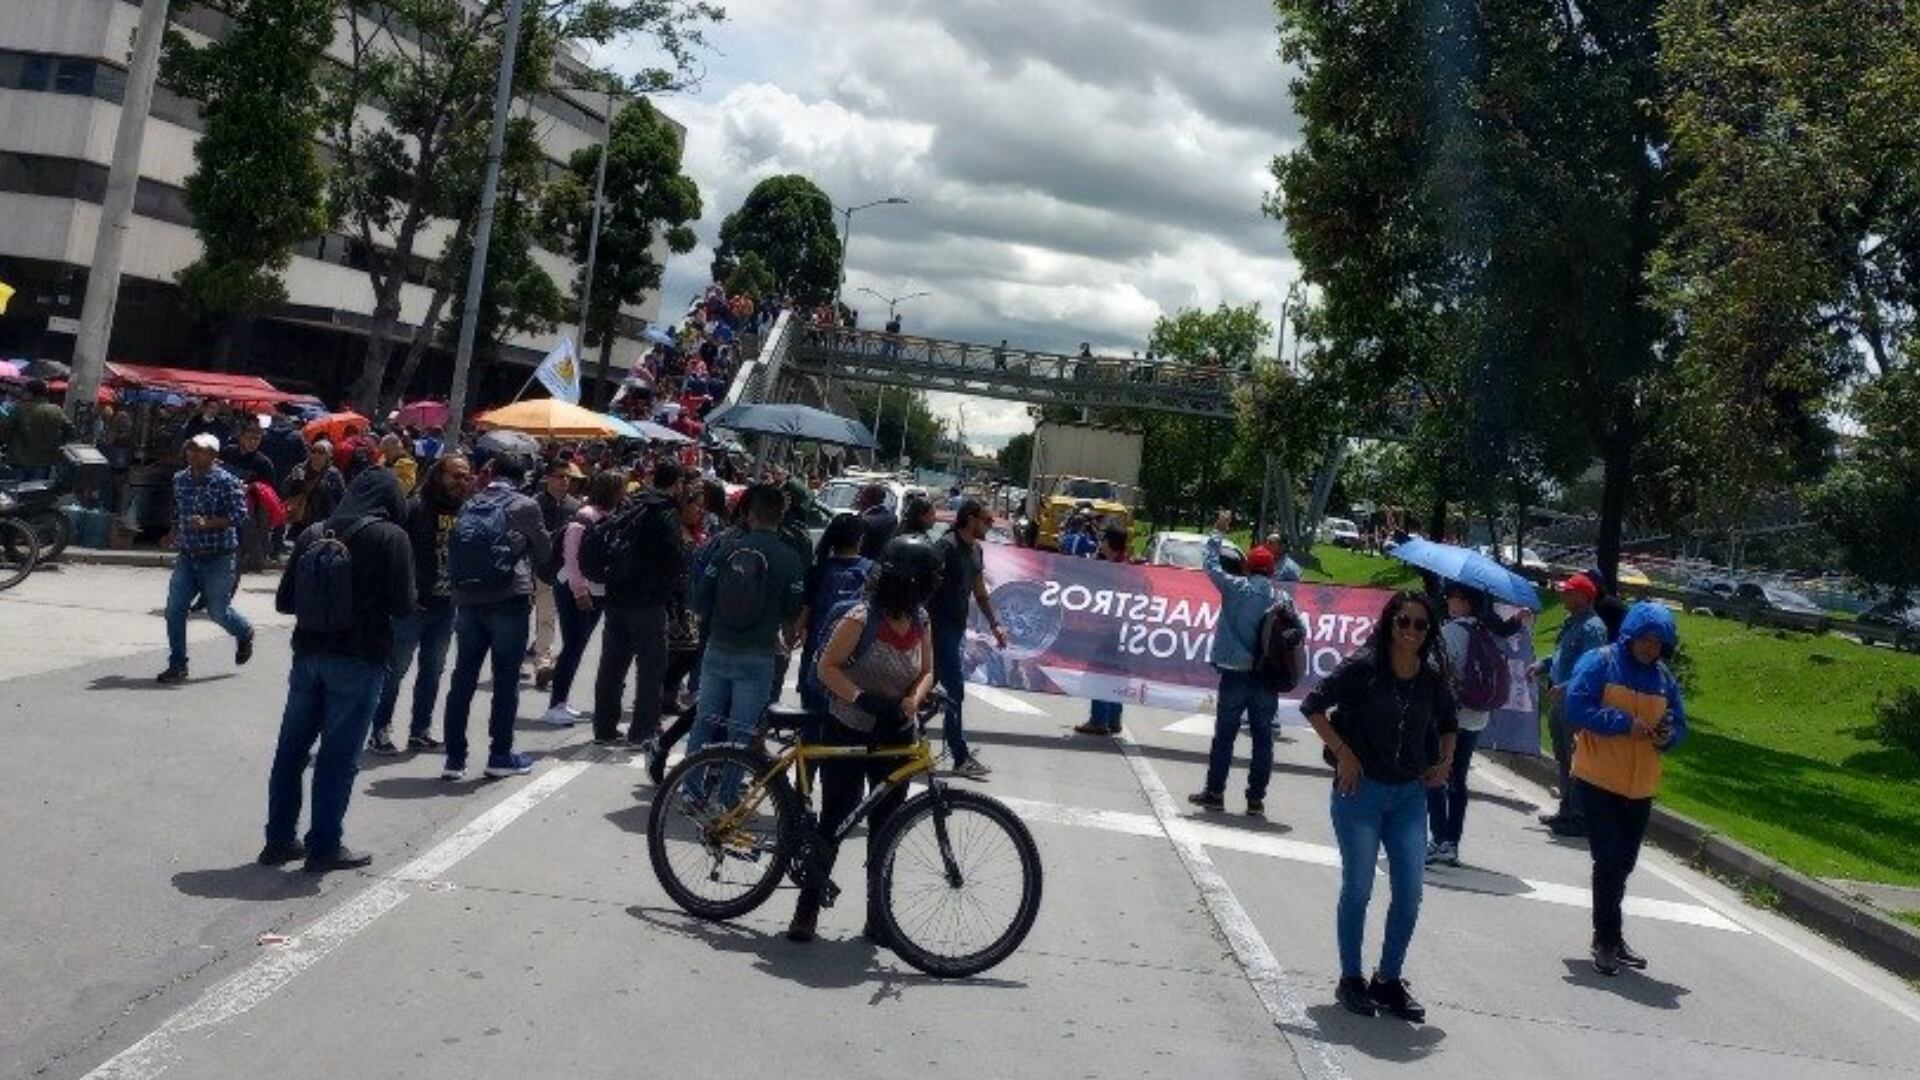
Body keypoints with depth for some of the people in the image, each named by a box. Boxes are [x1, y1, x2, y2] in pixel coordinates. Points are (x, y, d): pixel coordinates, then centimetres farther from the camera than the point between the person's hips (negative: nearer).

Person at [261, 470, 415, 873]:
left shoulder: (314, 534, 6)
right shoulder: (391, 538, -9)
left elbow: (284, 601, 7)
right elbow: (403, 606, -11)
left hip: (308, 654, 5)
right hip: (359, 659, -5)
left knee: (291, 749, 14)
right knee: (339, 756, 2)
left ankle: (279, 840, 22)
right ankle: (325, 846, 8)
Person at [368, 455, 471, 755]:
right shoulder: (416, 507, -11)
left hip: (446, 606, 6)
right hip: (413, 604, -6)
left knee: (433, 671, 14)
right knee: (396, 668, 3)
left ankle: (420, 731, 25)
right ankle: (380, 731, 12)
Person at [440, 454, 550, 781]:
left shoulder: (469, 506, 8)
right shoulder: (524, 506, -4)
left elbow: (454, 550, 14)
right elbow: (544, 549, 7)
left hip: (467, 599, 4)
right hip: (509, 599, -4)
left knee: (462, 680, 9)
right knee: (506, 680, 4)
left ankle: (454, 758, 12)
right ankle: (500, 755, 8)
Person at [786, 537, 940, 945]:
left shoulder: (919, 621, 1)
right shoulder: (861, 619, -17)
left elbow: (927, 671, 8)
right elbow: (827, 667, -15)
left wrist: (912, 701, -13)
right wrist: (864, 699, -27)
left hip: (895, 737, 5)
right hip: (849, 734, -5)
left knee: (886, 830, 9)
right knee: (834, 821, 1)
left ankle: (877, 919, 19)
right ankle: (807, 910, 14)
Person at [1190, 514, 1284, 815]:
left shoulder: (1236, 587, -5)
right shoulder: (1283, 597, 0)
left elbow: (1210, 563, 7)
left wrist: (1218, 533, 17)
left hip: (1236, 673, -1)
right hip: (1268, 676, 1)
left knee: (1224, 735, 7)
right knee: (1262, 738, 7)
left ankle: (1214, 792, 11)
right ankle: (1256, 798, 10)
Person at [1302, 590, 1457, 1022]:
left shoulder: (1432, 682, 3)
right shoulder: (1362, 668, -12)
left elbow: (1448, 723, 22)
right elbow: (1313, 706, -11)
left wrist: (1445, 761, 7)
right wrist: (1343, 754, -15)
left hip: (1409, 796, 5)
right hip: (1361, 791, -4)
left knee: (1409, 895, 5)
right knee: (1358, 889, 5)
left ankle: (1389, 981, 22)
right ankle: (1350, 980, 20)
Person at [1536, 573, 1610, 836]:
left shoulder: (1592, 627, -17)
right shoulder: (1571, 622, 14)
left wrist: (1565, 687, -32)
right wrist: (1541, 665, 10)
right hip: (1560, 699, 10)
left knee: (1574, 761, -4)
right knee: (1562, 758, 19)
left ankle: (1579, 815, 3)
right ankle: (1567, 810, 30)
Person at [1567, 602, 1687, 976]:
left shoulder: (1664, 678, 8)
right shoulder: (1600, 662, -8)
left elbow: (1678, 727, 13)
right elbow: (1577, 708, -15)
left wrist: (1668, 736, -10)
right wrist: (1625, 723, -20)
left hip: (1640, 789, 5)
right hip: (1597, 782, -5)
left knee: (1623, 864, 13)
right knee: (1609, 860, -8)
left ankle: (1609, 937, 27)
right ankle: (1608, 940, 3)